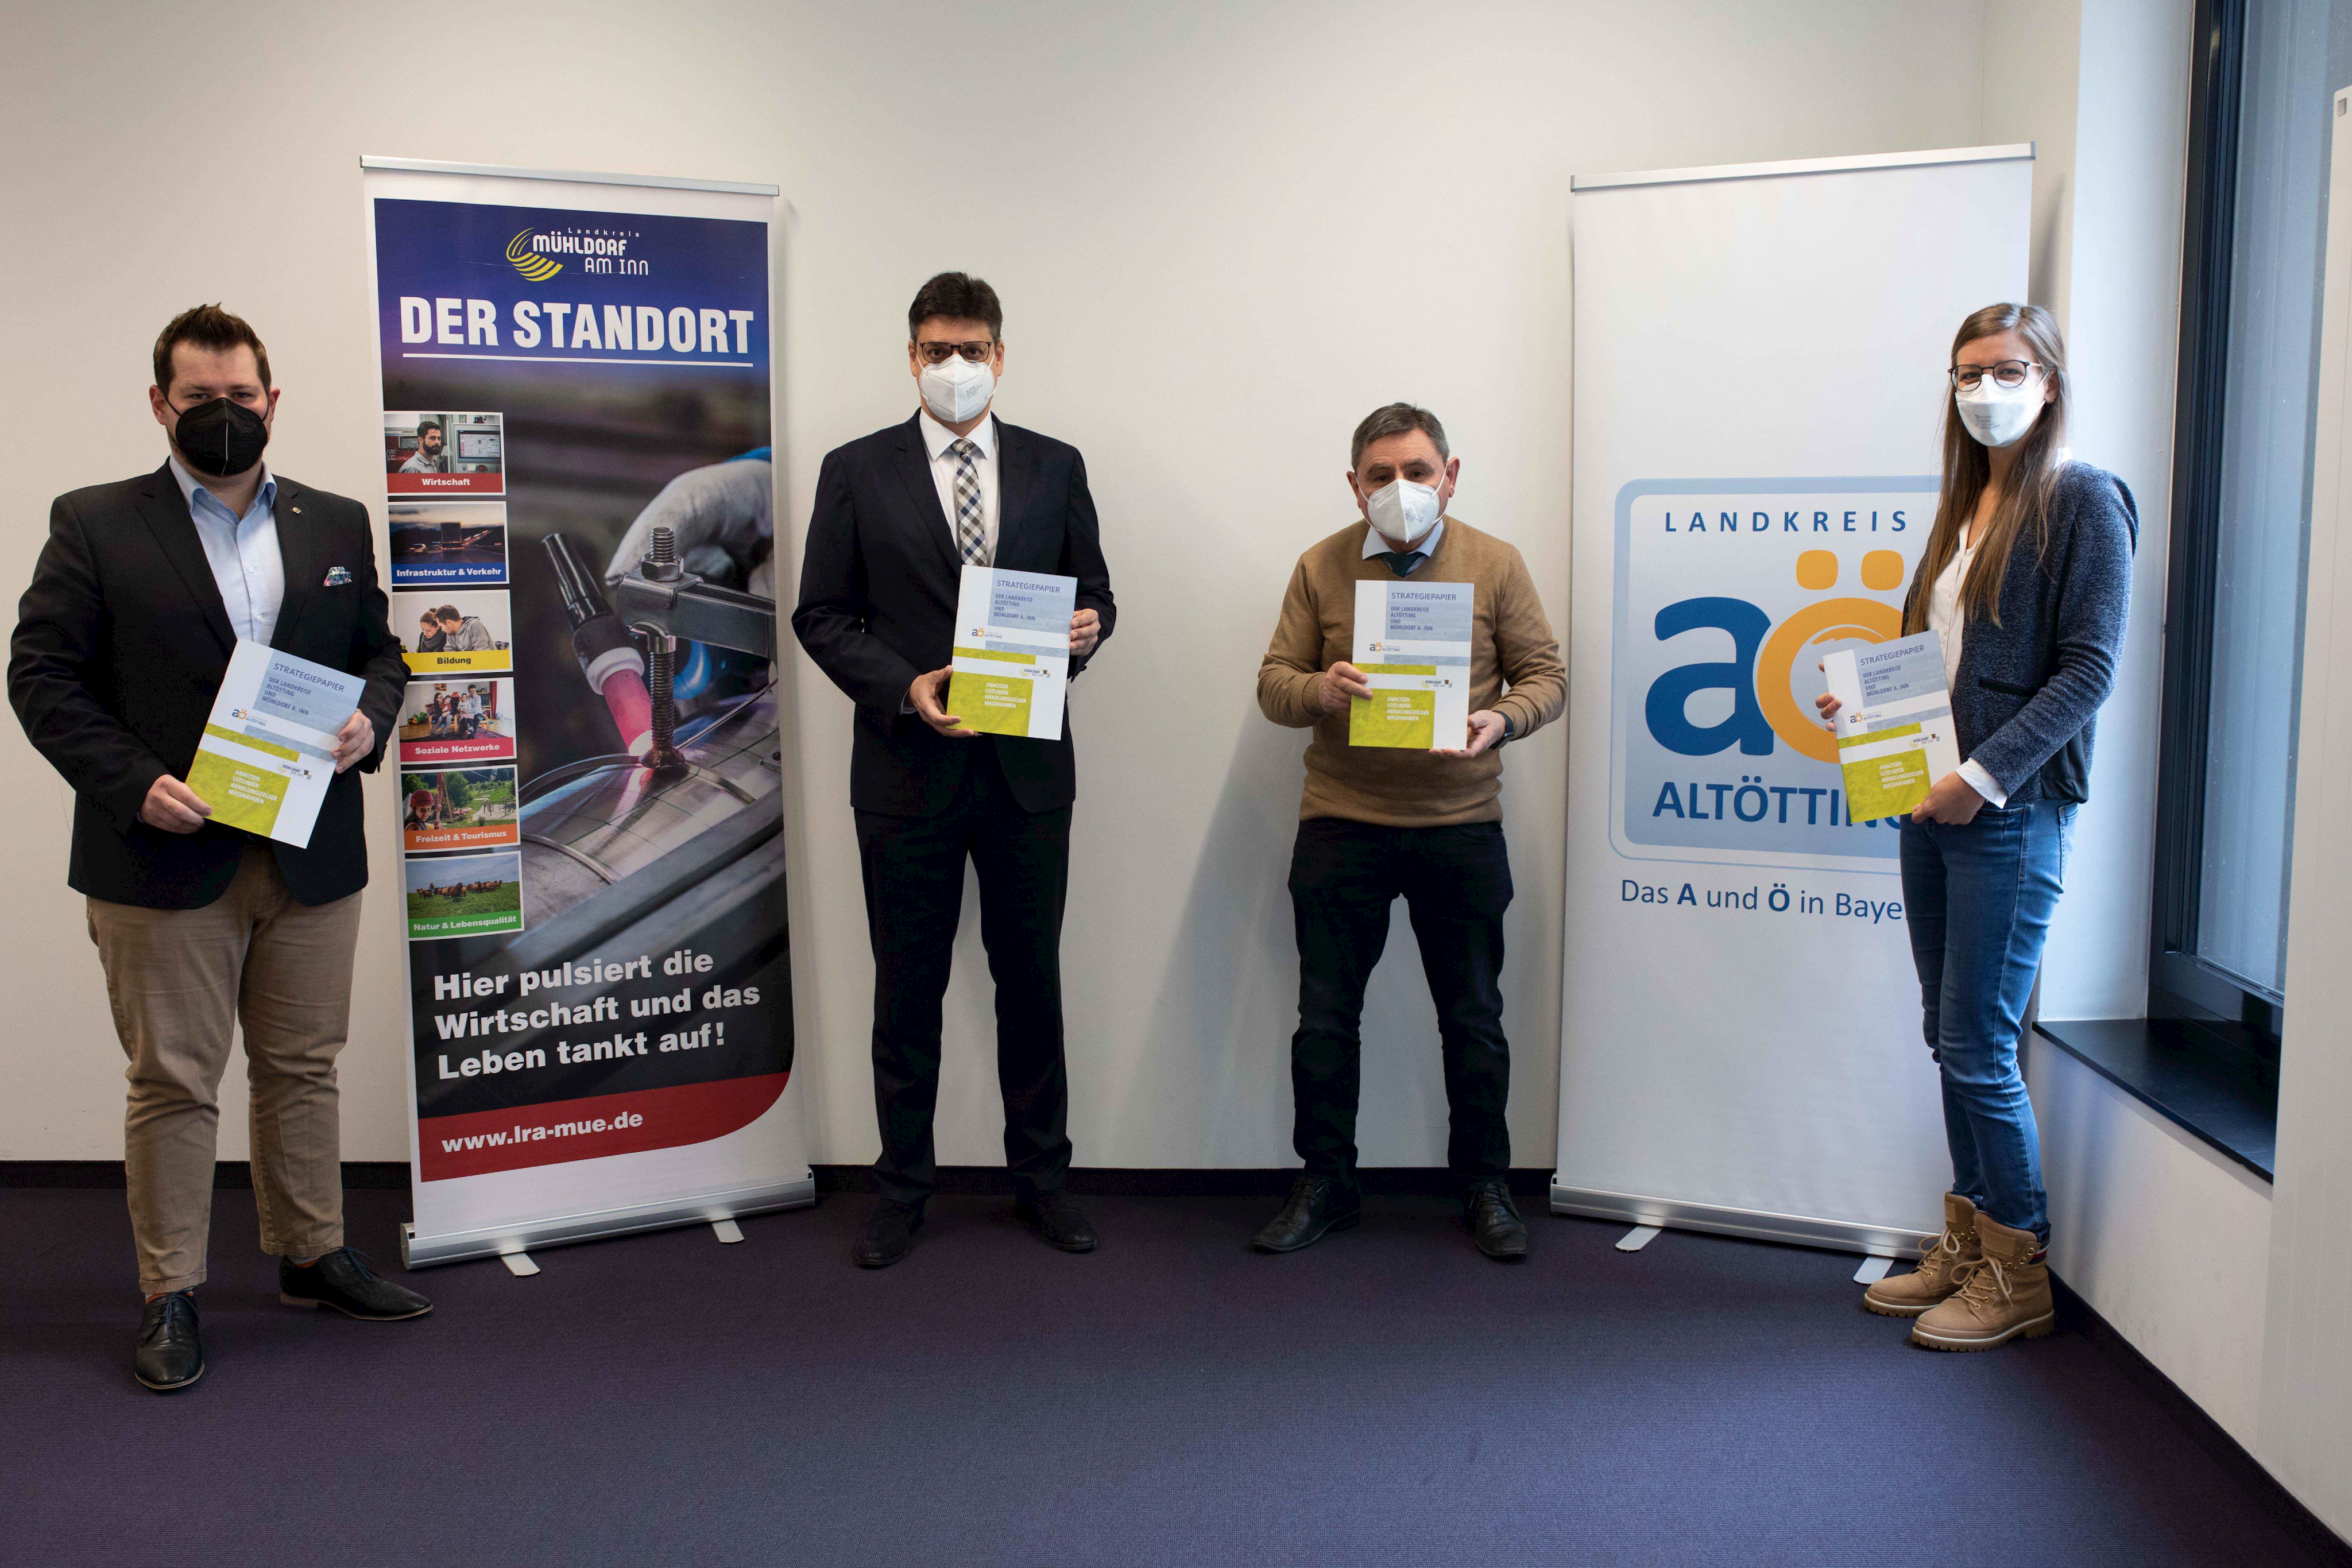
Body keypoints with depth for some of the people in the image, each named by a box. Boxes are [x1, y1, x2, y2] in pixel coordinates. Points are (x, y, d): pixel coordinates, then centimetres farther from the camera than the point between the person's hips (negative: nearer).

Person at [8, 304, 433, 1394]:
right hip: (164, 855, -3)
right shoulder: (94, 525, 1)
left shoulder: (336, 524, 11)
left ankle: (311, 1255, 28)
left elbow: (380, 650, 16)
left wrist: (370, 720, -6)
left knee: (303, 1066, 14)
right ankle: (170, 1296, 16)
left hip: (311, 852, 3)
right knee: (172, 1081, 4)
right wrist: (132, 783, -15)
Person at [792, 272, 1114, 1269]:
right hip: (907, 765, -1)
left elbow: (1093, 592, 12)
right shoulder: (856, 472, 3)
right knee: (907, 988, 9)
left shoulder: (1054, 467, 8)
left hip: (1028, 766, 2)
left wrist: (1087, 628, -12)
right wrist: (905, 687, -14)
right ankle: (902, 1187, 23)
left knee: (1032, 978, 10)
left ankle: (1041, 1177, 25)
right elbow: (821, 615, 1)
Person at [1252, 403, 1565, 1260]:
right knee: (1326, 1014, 5)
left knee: (1473, 1016, 8)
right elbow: (1274, 682, 4)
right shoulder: (1320, 568, 4)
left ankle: (1485, 1187, 25)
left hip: (1461, 826, 0)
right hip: (1341, 826, 1)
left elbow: (1546, 676, 3)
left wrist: (1503, 718, -18)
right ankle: (1325, 1183, 21)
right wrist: (1318, 690, -19)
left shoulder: (1495, 564, 3)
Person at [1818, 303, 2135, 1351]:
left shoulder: (2082, 502, -6)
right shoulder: (1963, 502, 16)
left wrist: (1984, 776, -18)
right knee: (1950, 1037, 12)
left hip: (2011, 810, -7)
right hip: (1929, 802, 7)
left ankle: (2017, 1275, 12)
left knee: (1978, 1046, -3)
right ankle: (1966, 1242, 25)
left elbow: (2087, 670, -13)